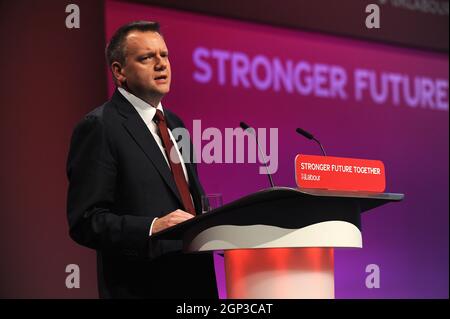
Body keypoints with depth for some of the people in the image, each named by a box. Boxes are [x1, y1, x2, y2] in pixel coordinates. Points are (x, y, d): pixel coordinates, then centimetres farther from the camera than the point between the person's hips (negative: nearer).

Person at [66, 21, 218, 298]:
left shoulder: (175, 125, 15)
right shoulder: (99, 127, -10)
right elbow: (85, 222, -15)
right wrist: (151, 228, -27)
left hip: (195, 279, 7)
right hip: (142, 288, -7)